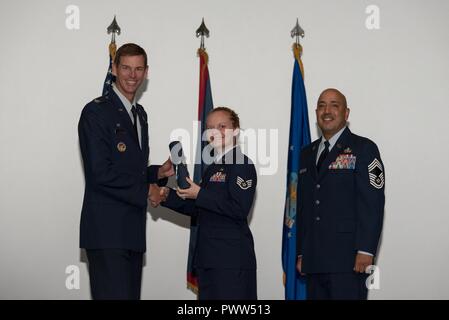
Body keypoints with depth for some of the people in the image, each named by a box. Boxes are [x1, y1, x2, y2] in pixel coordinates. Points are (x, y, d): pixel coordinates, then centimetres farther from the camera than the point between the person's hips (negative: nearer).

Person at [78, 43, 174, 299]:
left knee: (131, 294, 9)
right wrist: (146, 190, -8)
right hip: (106, 230, -8)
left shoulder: (140, 114, 19)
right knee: (114, 294, -10)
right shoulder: (96, 112, -9)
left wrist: (159, 173, 6)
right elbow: (100, 174, -16)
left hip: (132, 230, 8)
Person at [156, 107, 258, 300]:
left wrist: (199, 194, -17)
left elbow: (239, 209, -21)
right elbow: (198, 209, 21)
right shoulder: (212, 169, 19)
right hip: (208, 258, 9)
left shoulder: (242, 164, -10)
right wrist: (168, 197, 8)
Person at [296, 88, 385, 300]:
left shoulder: (363, 149, 0)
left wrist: (365, 251, -15)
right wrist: (301, 253, 15)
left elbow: (372, 203, -8)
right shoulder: (307, 154, 19)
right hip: (314, 261, 6)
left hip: (348, 260, -5)